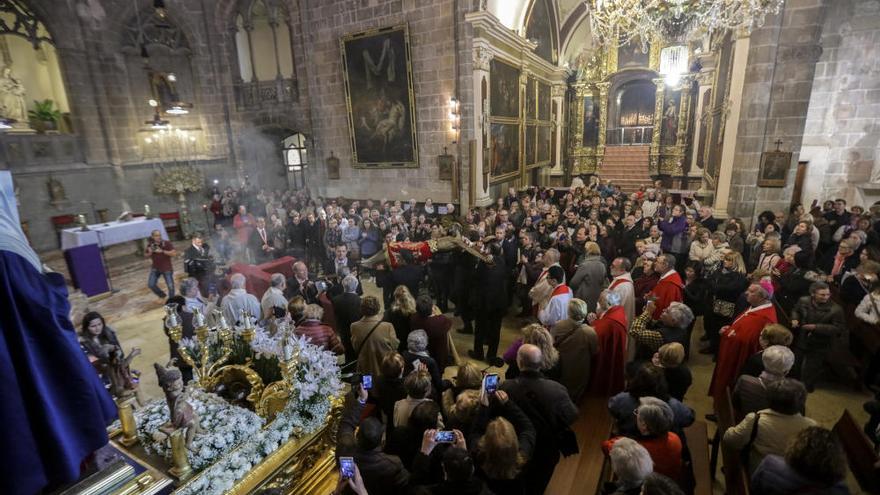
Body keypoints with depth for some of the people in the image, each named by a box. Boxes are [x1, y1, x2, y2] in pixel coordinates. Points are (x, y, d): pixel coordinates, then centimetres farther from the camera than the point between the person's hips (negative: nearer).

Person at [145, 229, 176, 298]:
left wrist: (162, 251, -29)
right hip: (155, 268, 4)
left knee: (170, 286, 0)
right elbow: (145, 255, 8)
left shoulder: (167, 243, -14)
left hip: (167, 268, -3)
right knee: (150, 284, -1)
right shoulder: (150, 245, -3)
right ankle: (162, 295, 25)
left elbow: (174, 253, -21)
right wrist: (150, 253, -14)